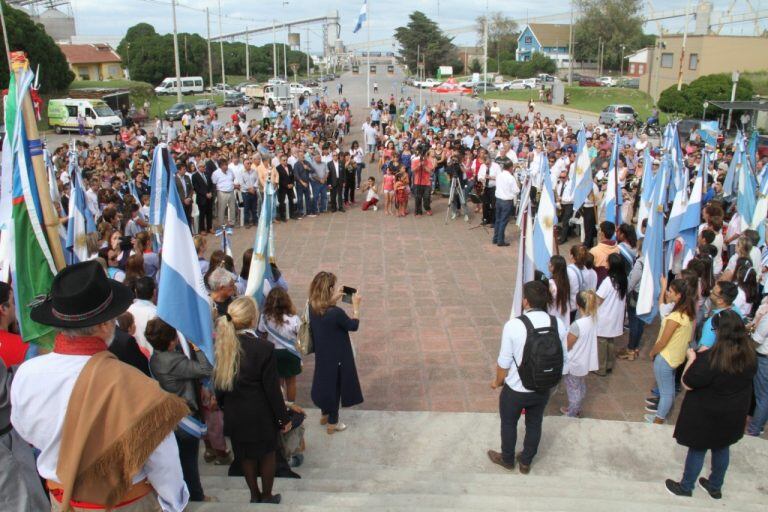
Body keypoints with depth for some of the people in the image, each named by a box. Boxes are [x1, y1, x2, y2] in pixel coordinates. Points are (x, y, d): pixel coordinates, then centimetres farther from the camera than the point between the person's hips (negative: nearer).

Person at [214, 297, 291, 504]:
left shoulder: (223, 345, -11)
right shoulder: (264, 348, -25)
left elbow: (218, 382, 0)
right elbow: (272, 389, -18)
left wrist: (224, 407, 16)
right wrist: (283, 418, -5)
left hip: (235, 414, 4)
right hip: (261, 415, -4)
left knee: (246, 455, 22)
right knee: (267, 453, 19)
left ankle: (254, 495, 39)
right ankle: (266, 496, 34)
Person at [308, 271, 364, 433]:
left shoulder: (313, 307, -12)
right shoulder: (336, 313, -33)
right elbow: (354, 326, -16)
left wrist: (334, 299, 9)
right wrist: (356, 305, -7)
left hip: (322, 355, 7)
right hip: (336, 357, -7)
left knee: (325, 382, 26)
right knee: (335, 386, 14)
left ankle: (325, 415, 47)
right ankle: (332, 423, 32)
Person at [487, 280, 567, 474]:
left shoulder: (513, 325, -27)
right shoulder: (558, 324, -14)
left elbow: (504, 363, -18)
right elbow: (562, 358, -2)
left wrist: (497, 381, 3)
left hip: (515, 390, -3)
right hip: (544, 389, 4)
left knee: (509, 423, 24)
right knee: (534, 424, 26)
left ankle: (507, 459, 47)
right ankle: (525, 462, 48)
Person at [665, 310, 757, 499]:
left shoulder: (710, 359, -33)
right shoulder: (750, 355, -11)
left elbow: (687, 383, -23)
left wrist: (692, 359, -10)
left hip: (707, 415, -6)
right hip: (735, 414, 6)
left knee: (697, 449, 13)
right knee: (722, 448, 24)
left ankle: (686, 487, 32)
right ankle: (715, 487, 43)